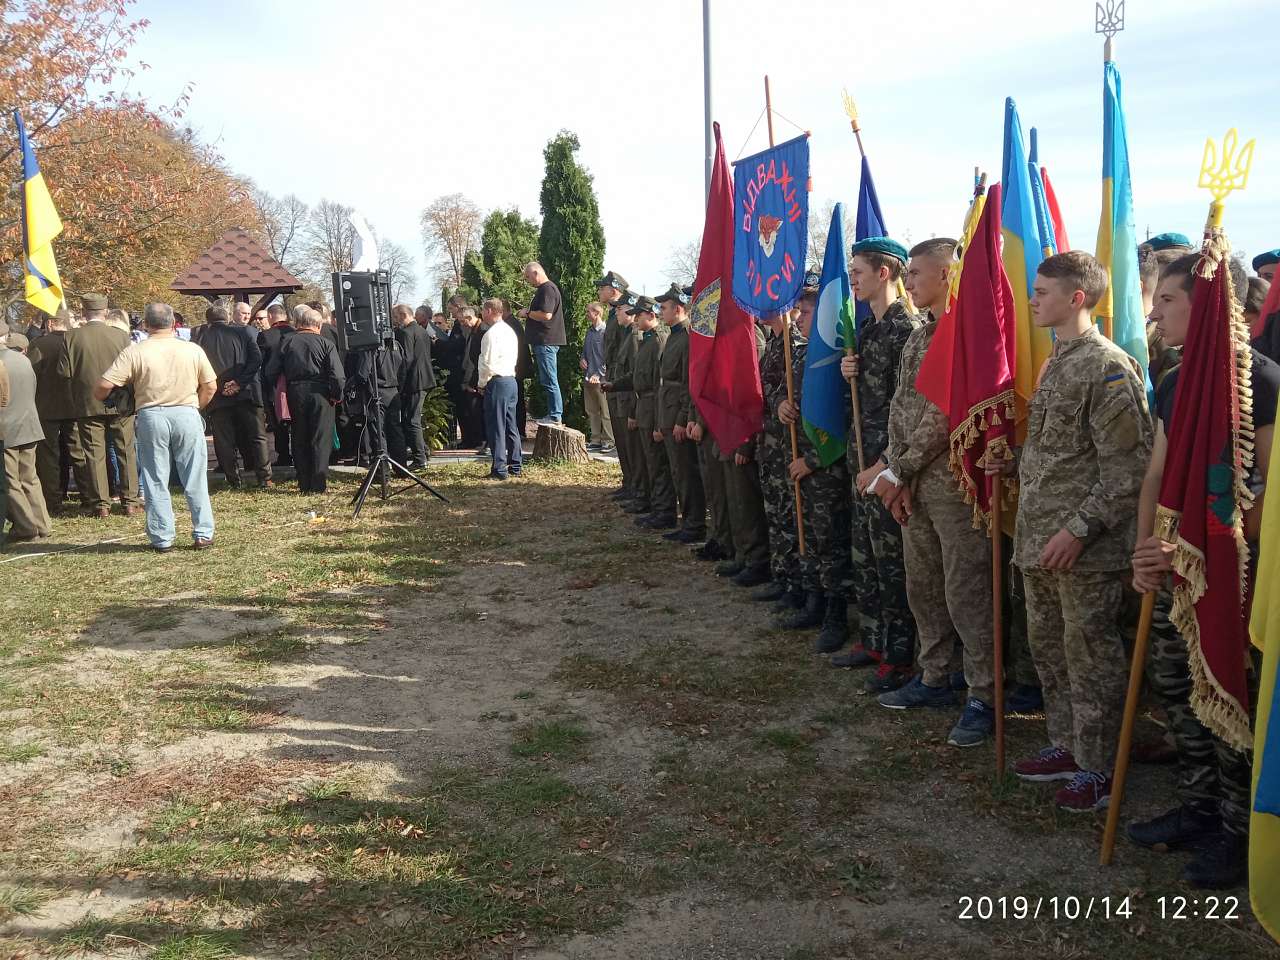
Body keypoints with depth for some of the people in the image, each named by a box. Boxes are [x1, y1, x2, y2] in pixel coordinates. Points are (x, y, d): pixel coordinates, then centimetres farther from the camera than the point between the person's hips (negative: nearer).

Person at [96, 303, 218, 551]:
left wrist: (99, 397, 14)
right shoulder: (192, 350, 1)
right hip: (187, 414, 1)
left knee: (155, 482, 8)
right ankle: (203, 535, 10)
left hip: (151, 417, -1)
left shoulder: (134, 352, -4)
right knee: (195, 480, 8)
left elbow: (104, 385, -8)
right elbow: (210, 386, 5)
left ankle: (162, 538, 11)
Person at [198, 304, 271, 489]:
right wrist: (240, 382, -10)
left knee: (224, 441, 8)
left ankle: (234, 481, 8)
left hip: (217, 397, 0)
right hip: (245, 393, 0)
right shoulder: (243, 333, 3)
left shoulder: (202, 338, 3)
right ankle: (264, 479, 1)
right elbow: (256, 358, -8)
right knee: (257, 436, 6)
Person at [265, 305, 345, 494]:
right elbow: (338, 375, -12)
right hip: (320, 394, -2)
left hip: (295, 394, 2)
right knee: (320, 440, 2)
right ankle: (318, 484, -2)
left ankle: (304, 484, 13)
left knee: (300, 440, 11)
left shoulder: (287, 343, 4)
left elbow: (270, 372, 2)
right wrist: (337, 395, 0)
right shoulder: (325, 343, -3)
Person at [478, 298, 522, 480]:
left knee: (496, 426, -6)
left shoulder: (491, 334, -13)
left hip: (497, 382, -9)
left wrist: (481, 383, -2)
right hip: (511, 380, 9)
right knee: (511, 425, 11)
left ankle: (499, 469, -6)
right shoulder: (509, 331, 14)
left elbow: (487, 363, -15)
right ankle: (514, 466, 15)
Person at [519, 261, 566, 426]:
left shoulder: (547, 289, -14)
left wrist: (527, 313, -12)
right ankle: (554, 413, 17)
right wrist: (528, 314, 14)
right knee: (545, 380, 13)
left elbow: (546, 314, -25)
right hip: (543, 341, 11)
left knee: (549, 380, -8)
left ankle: (555, 415, -5)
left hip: (546, 342, -11)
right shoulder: (542, 289, 20)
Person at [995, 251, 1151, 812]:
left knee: (1089, 656, 2)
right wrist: (1014, 466, 12)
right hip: (1039, 539, 9)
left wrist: (1079, 528, -21)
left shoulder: (1108, 366, -15)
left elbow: (1127, 468, -18)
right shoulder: (1055, 364, 14)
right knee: (1048, 646, 17)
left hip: (1086, 548, -9)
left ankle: (1099, 769, 16)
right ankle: (1067, 746, 32)